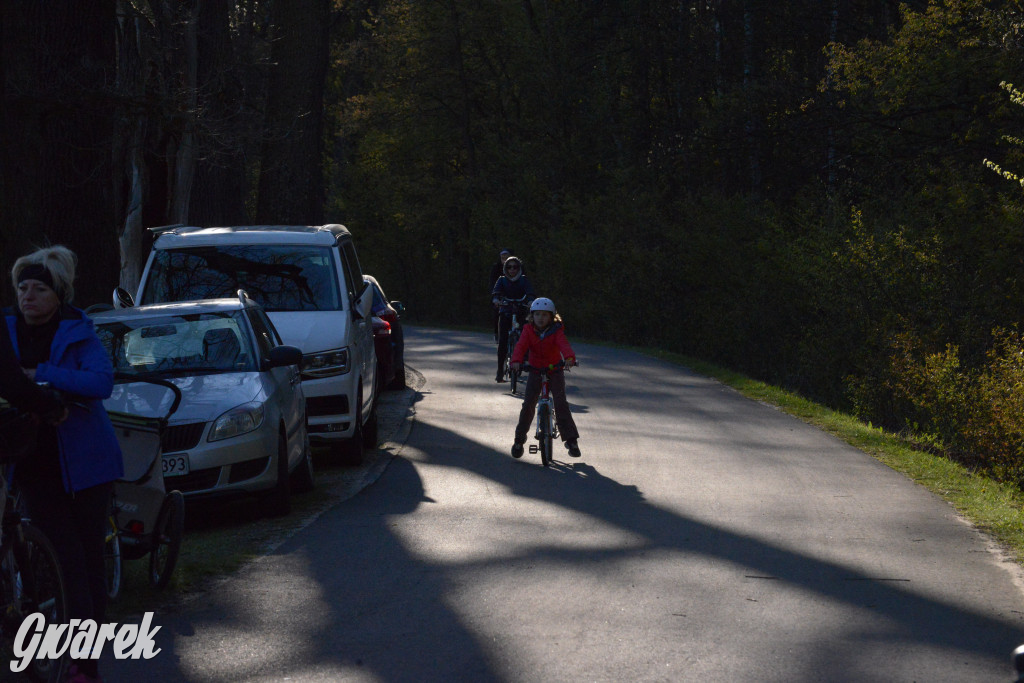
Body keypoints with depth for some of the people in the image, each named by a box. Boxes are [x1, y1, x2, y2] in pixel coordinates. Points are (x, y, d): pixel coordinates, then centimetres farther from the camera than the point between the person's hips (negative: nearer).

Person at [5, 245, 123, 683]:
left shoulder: (78, 334, -2)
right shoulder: (8, 330, 7)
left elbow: (101, 381, -18)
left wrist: (41, 375, -23)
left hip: (83, 462, -1)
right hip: (35, 464, 1)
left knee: (88, 557, 3)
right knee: (65, 559, -7)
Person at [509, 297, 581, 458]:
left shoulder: (556, 331, -8)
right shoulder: (528, 331, -4)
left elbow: (563, 344, -26)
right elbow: (521, 346, -17)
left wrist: (569, 357, -47)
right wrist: (516, 361, -37)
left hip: (555, 371, -1)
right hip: (535, 371, 1)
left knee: (560, 403, -13)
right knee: (528, 404, -10)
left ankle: (571, 440, -7)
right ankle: (519, 438, 5)